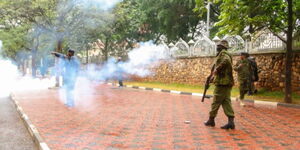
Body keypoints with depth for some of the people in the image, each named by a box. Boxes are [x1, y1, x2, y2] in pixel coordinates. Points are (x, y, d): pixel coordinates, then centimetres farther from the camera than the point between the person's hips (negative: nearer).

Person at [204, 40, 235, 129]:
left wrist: (217, 69, -23)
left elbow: (226, 61, -31)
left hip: (222, 82, -10)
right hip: (227, 82, 10)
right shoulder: (226, 55, 22)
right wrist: (214, 76, 21)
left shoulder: (223, 53, -9)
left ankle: (211, 120, 11)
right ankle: (231, 121, 1)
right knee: (226, 102, 6)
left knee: (216, 102, 1)